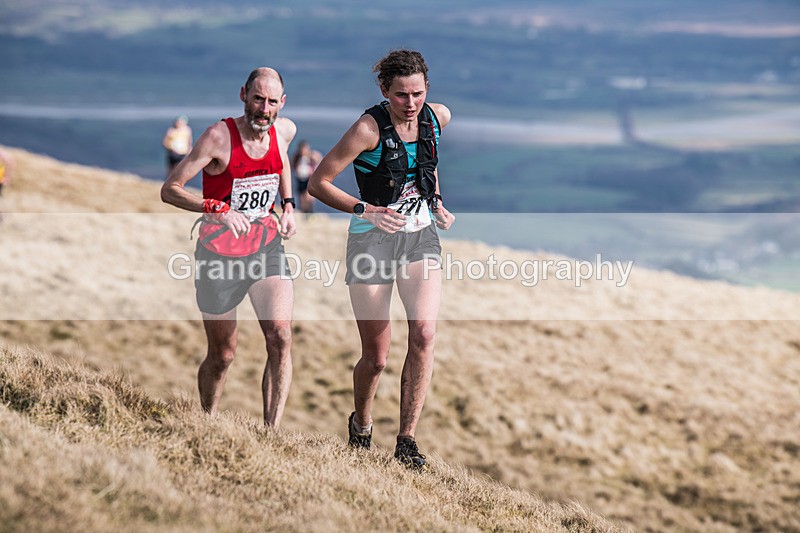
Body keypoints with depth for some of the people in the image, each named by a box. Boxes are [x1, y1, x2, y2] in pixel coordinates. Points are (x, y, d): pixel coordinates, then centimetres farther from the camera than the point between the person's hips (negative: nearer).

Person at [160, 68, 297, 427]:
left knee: (280, 338, -16)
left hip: (266, 247, 4)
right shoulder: (219, 137, -19)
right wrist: (216, 209, -34)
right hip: (220, 253, -3)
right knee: (222, 356, 7)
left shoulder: (284, 130, -3)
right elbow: (169, 190, -20)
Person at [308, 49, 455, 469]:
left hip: (421, 234, 4)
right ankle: (360, 426, 30)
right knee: (376, 358, -1)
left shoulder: (438, 118, 0)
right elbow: (317, 183, -13)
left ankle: (407, 441, -11)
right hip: (372, 240, -4)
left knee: (424, 332, -19)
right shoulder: (369, 128, -16)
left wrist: (437, 203, 12)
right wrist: (366, 210, -24)